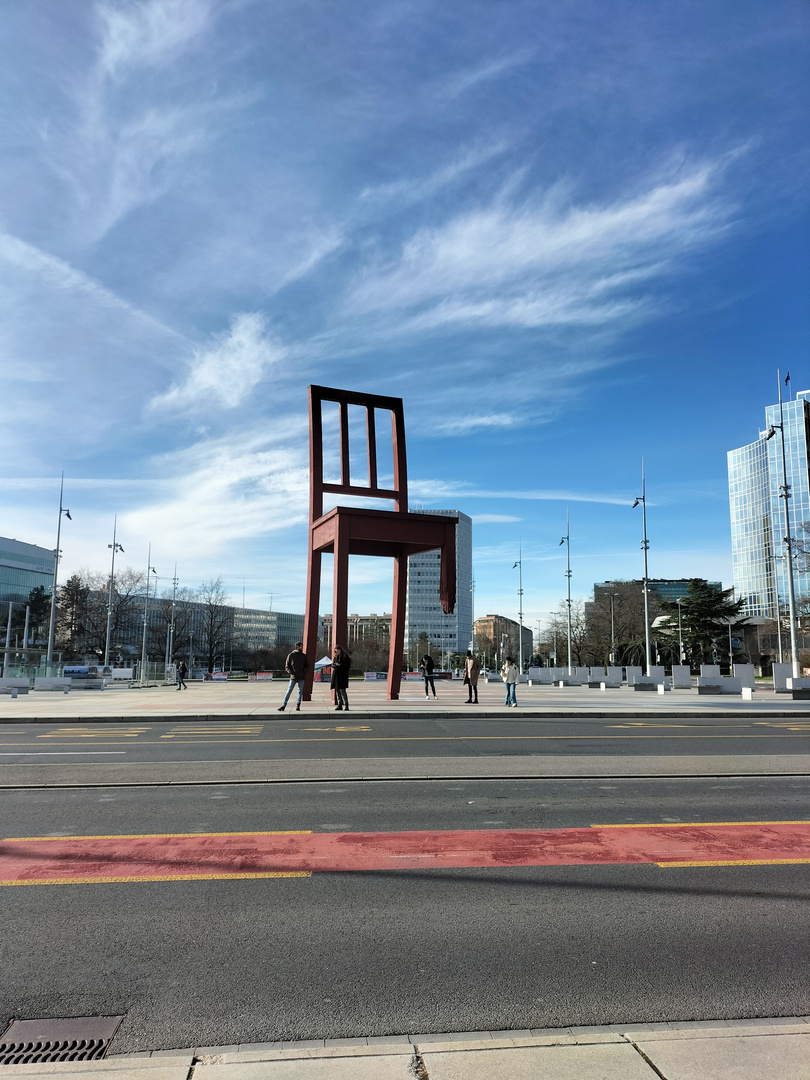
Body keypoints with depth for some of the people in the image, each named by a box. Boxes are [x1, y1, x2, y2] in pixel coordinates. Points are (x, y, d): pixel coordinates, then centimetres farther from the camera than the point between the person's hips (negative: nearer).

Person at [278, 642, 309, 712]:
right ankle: (284, 705, -4)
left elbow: (307, 665, 16)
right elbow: (287, 666, 5)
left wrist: (304, 671, 0)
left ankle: (298, 705, 13)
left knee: (300, 691, 5)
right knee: (289, 691, -5)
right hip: (293, 677, -3)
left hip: (301, 677, 3)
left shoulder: (304, 656, 10)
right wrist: (291, 672, -9)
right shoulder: (291, 655, 2)